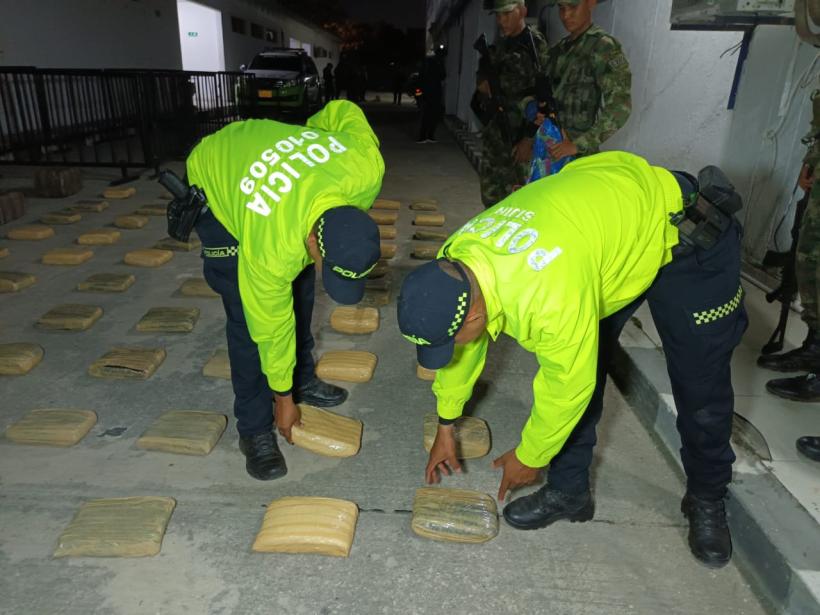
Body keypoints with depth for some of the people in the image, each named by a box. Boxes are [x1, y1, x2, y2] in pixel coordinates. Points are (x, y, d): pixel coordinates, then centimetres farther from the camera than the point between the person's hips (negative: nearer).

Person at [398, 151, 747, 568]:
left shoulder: (551, 291, -45)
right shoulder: (452, 262, -19)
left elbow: (568, 386, -28)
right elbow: (462, 350, -1)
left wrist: (528, 458, -10)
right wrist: (445, 425, 10)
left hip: (678, 229, -6)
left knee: (700, 382, 4)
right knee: (577, 362, 0)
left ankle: (707, 501, 28)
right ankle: (569, 491, 17)